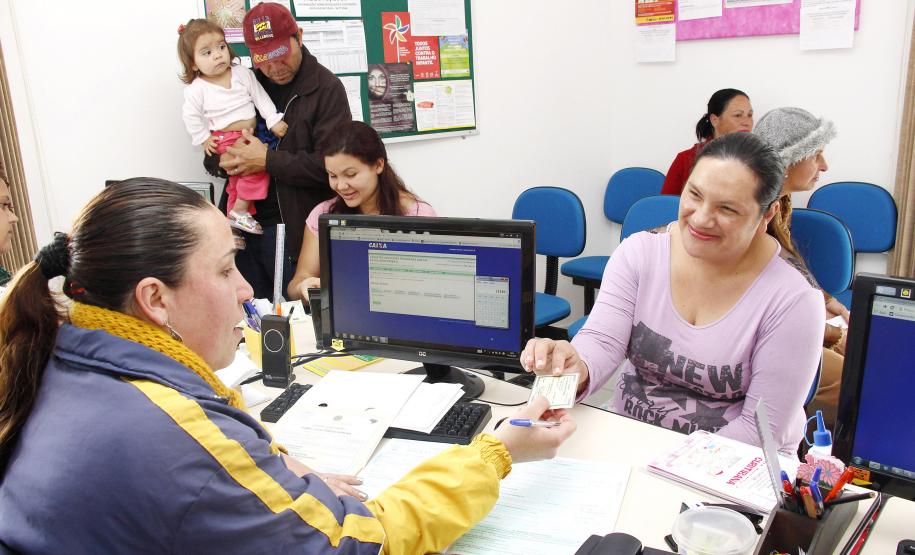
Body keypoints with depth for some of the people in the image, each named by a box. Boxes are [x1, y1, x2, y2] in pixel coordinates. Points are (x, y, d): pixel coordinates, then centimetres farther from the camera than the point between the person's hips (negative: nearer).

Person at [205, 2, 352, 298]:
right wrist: (223, 160, -8)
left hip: (296, 230, -5)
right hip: (241, 225, 5)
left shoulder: (326, 88, -6)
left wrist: (267, 160, -17)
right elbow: (210, 154, 15)